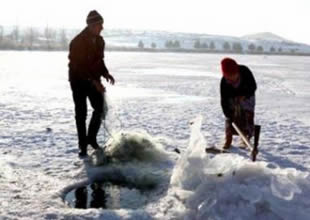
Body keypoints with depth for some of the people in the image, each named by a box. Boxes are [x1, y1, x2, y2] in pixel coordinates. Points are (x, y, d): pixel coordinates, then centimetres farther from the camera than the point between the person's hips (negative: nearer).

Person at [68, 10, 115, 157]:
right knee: (81, 113, -1)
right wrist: (94, 81, -31)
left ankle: (91, 138, 20)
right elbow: (78, 66, -24)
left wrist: (105, 73, -5)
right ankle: (83, 146, 8)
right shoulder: (77, 42, -20)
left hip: (93, 80, 6)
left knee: (100, 109, 2)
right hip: (79, 80, -6)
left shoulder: (99, 41, 2)